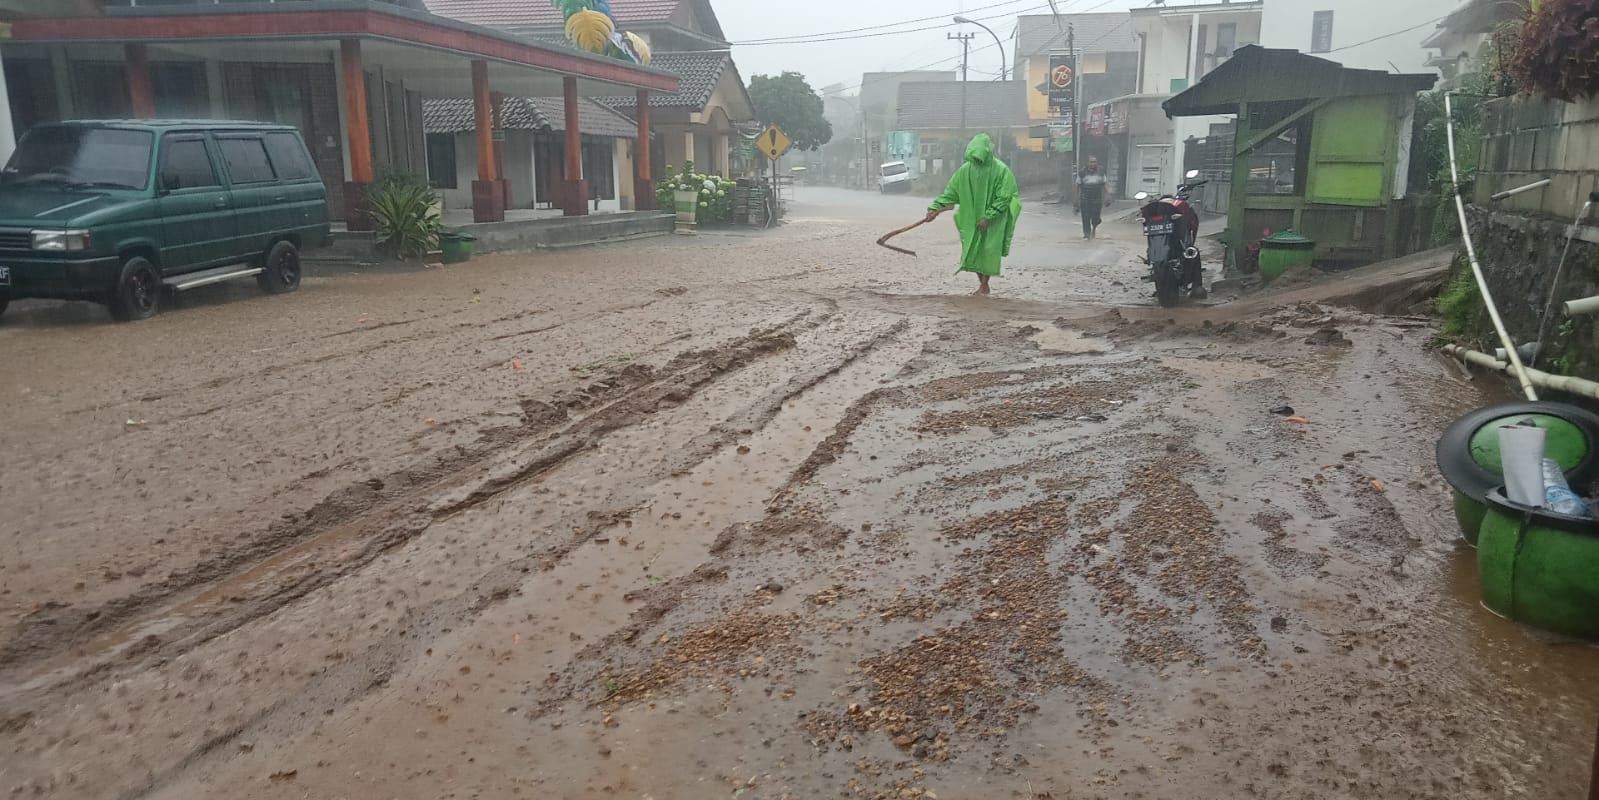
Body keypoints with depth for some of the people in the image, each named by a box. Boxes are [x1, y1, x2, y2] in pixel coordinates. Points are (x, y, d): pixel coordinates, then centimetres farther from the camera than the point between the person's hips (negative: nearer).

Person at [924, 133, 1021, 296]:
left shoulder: (1001, 170, -15)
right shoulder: (965, 169, -4)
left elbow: (1003, 198, -14)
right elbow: (950, 192, 0)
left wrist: (988, 217, -19)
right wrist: (935, 208, -10)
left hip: (994, 220, -4)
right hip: (972, 219, 4)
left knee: (988, 251, -4)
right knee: (972, 250, 4)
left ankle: (984, 286, 8)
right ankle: (982, 284, 19)